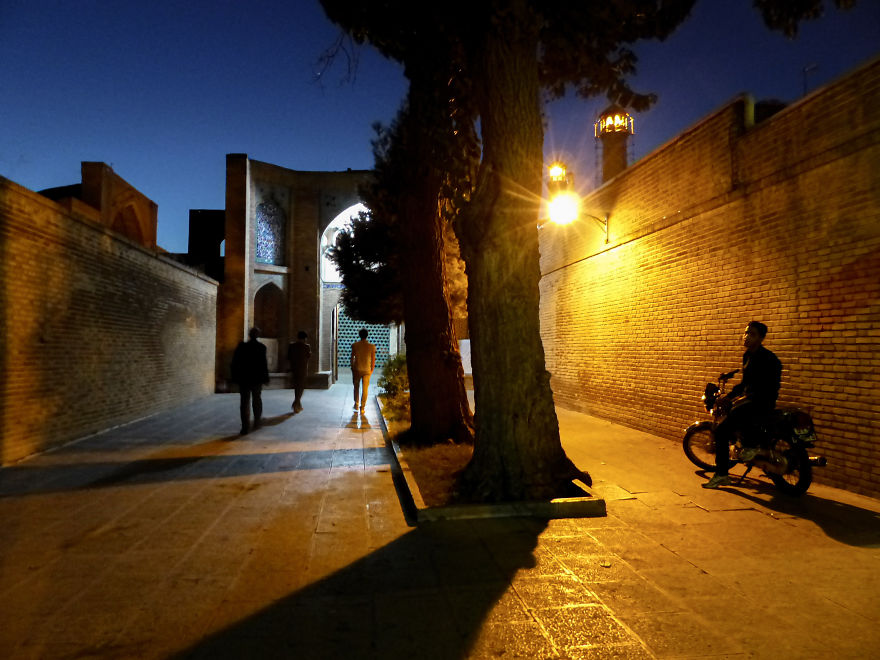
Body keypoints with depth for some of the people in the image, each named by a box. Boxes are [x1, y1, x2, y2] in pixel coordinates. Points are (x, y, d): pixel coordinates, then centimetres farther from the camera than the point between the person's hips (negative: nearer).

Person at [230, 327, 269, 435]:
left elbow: (235, 364, -1)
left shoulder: (241, 347, -3)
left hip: (244, 378, 0)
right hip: (257, 378, 0)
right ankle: (256, 423, 24)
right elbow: (263, 364, -11)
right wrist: (265, 378, -3)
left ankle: (245, 427, -4)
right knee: (257, 400, 18)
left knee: (245, 402, 2)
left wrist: (235, 377, 6)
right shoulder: (261, 347, -9)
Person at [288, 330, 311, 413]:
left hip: (294, 369, 4)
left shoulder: (291, 346, 1)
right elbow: (309, 356, 5)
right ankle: (295, 404, -12)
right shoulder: (306, 346, -10)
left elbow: (288, 358, 3)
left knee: (296, 387, 15)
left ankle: (298, 405, 21)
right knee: (300, 387, 2)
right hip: (303, 370, -4)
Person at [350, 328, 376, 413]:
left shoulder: (354, 345, -5)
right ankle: (362, 407, 5)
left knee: (356, 387, 18)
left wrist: (352, 368, 10)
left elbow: (352, 358, -1)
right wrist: (371, 370, 10)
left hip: (357, 369, 1)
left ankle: (356, 405, 24)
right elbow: (373, 360, -2)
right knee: (364, 389, 5)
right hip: (367, 370, -1)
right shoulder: (371, 346, -6)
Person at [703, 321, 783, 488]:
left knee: (739, 411, -33)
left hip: (764, 402, -8)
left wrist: (747, 397, -25)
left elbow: (770, 387, -21)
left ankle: (751, 445, -10)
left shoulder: (768, 358, -14)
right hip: (749, 398, 8)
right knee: (721, 430, 1)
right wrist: (728, 397, 13)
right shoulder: (747, 356, 12)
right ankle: (721, 475, 8)